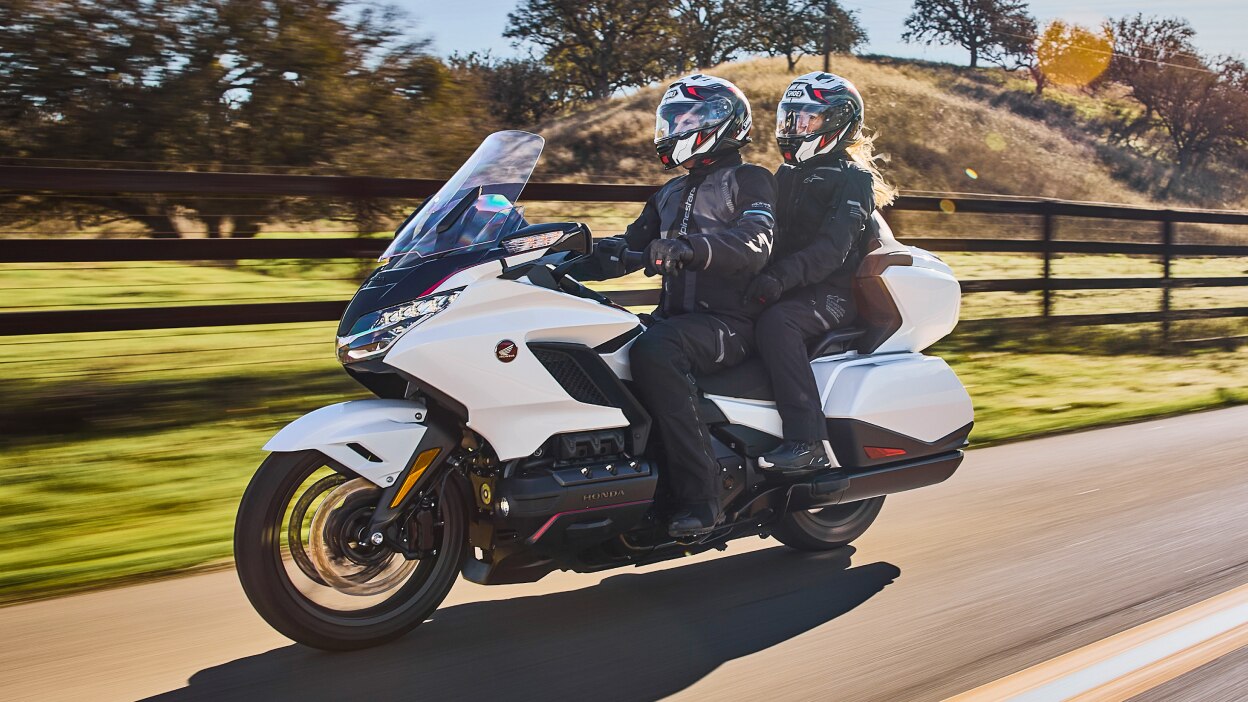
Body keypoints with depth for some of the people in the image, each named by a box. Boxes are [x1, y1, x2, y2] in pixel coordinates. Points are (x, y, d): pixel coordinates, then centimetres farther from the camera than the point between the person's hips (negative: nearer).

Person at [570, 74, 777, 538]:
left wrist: (691, 247, -37)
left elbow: (754, 244, -18)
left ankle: (698, 495, -35)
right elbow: (630, 245, 22)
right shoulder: (670, 194, 25)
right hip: (675, 319, 7)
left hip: (729, 325, -7)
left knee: (654, 350, -37)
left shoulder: (750, 179, 1)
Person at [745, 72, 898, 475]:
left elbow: (832, 247, -18)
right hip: (786, 290, 8)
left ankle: (808, 442, -38)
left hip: (833, 292, -8)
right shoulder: (788, 174, 22)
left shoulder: (853, 180, -3)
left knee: (776, 323, -36)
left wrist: (783, 275, -34)